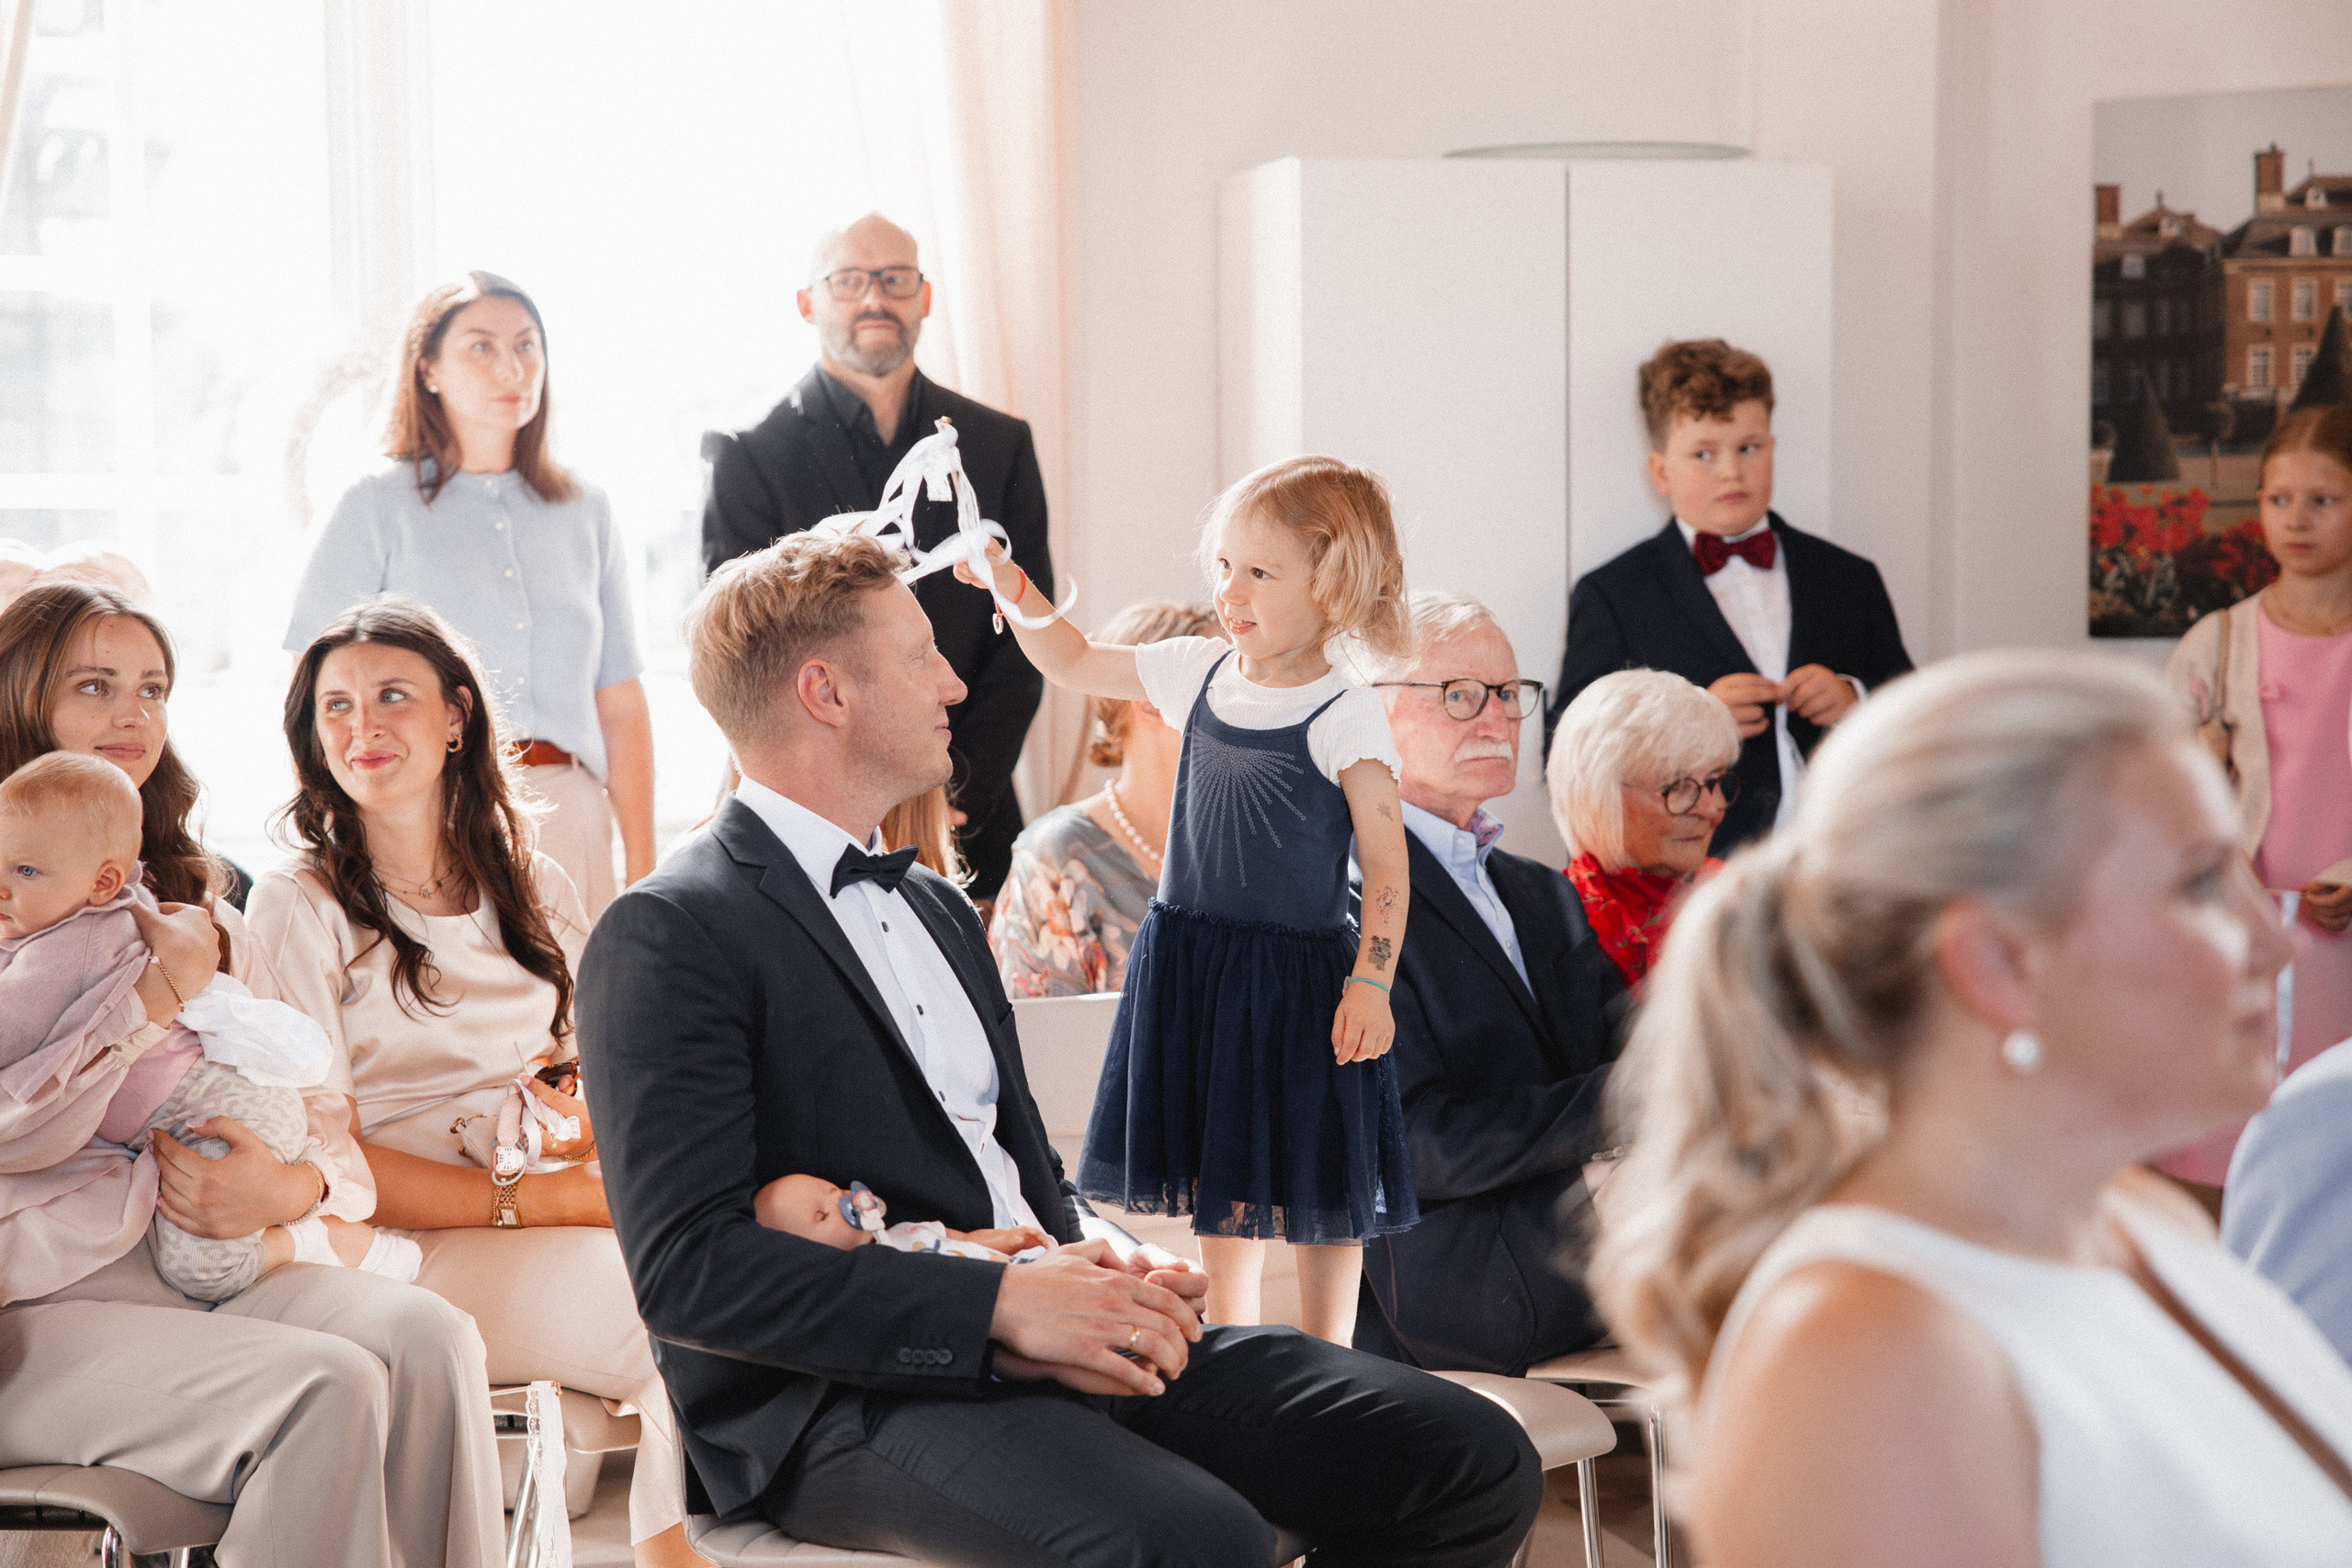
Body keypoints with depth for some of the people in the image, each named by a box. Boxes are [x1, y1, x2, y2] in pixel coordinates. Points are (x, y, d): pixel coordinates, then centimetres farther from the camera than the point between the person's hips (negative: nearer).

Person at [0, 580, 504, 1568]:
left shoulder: (194, 916, 22)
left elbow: (313, 1109, 17)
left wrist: (292, 1187, -7)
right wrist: (157, 1006, -9)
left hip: (201, 1265, 6)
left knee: (426, 1338, -24)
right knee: (327, 1387, -29)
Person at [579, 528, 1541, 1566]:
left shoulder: (937, 908, 24)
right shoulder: (667, 936, -5)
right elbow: (687, 1266, -15)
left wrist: (1111, 1275, 1)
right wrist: (1002, 1305, -20)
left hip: (1064, 1346, 8)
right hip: (850, 1397, -8)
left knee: (1476, 1463, -7)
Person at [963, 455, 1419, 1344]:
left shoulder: (1346, 718, -12)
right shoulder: (1199, 673, 4)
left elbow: (1386, 864, -11)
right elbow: (1073, 663, 15)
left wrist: (1371, 982, -16)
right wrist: (1010, 586, 0)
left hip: (1299, 971, -5)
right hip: (1193, 963, 6)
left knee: (1315, 1179, 5)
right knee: (1220, 1178, 15)